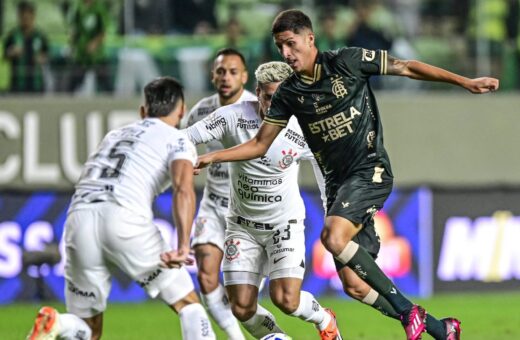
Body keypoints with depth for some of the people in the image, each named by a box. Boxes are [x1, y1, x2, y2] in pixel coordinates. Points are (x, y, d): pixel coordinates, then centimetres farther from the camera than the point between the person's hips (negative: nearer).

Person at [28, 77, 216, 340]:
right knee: (188, 306, 6)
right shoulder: (178, 141, 14)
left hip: (79, 217, 5)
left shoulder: (115, 135, 31)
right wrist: (183, 246, -18)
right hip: (125, 217, -5)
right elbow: (183, 190, -6)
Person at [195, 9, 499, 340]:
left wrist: (465, 82, 0)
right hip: (337, 182, 6)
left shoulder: (348, 61, -7)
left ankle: (407, 310, -18)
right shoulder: (288, 94, 5)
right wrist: (212, 157, -2)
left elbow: (405, 67, 0)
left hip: (370, 169, -6)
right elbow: (260, 144, 10)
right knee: (355, 283, -2)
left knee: (333, 236, -30)